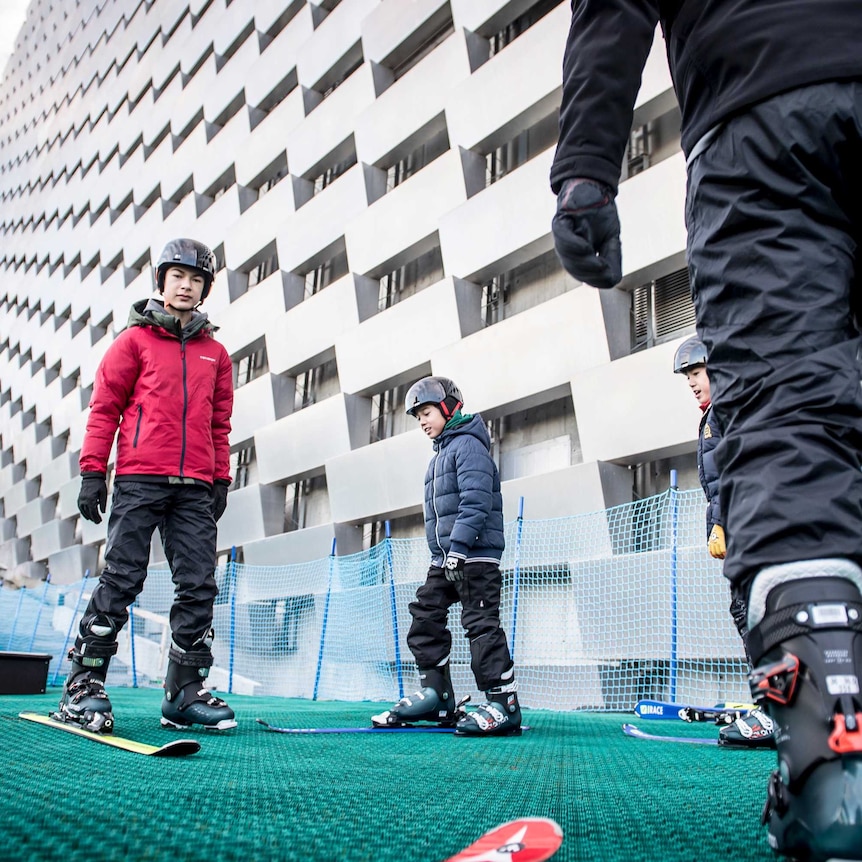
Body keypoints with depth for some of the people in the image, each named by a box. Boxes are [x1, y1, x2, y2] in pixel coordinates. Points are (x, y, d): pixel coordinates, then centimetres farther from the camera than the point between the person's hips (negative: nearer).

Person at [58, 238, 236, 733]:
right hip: (139, 478, -3)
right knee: (122, 578, -5)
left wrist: (221, 479, 13)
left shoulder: (215, 353, 19)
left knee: (200, 585, -2)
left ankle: (185, 691, 5)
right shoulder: (136, 339, 10)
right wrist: (93, 471, -3)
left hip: (195, 487, 3)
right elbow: (105, 407, 5)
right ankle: (83, 684, 5)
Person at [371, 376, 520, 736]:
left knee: (481, 624, -10)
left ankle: (503, 704, -5)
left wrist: (459, 546, -26)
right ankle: (435, 695, 15)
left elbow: (476, 501, -20)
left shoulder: (468, 444, -8)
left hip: (476, 554, -10)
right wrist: (443, 553, 20)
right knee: (424, 616, 8)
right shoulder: (441, 453, 22)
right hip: (445, 558, 10)